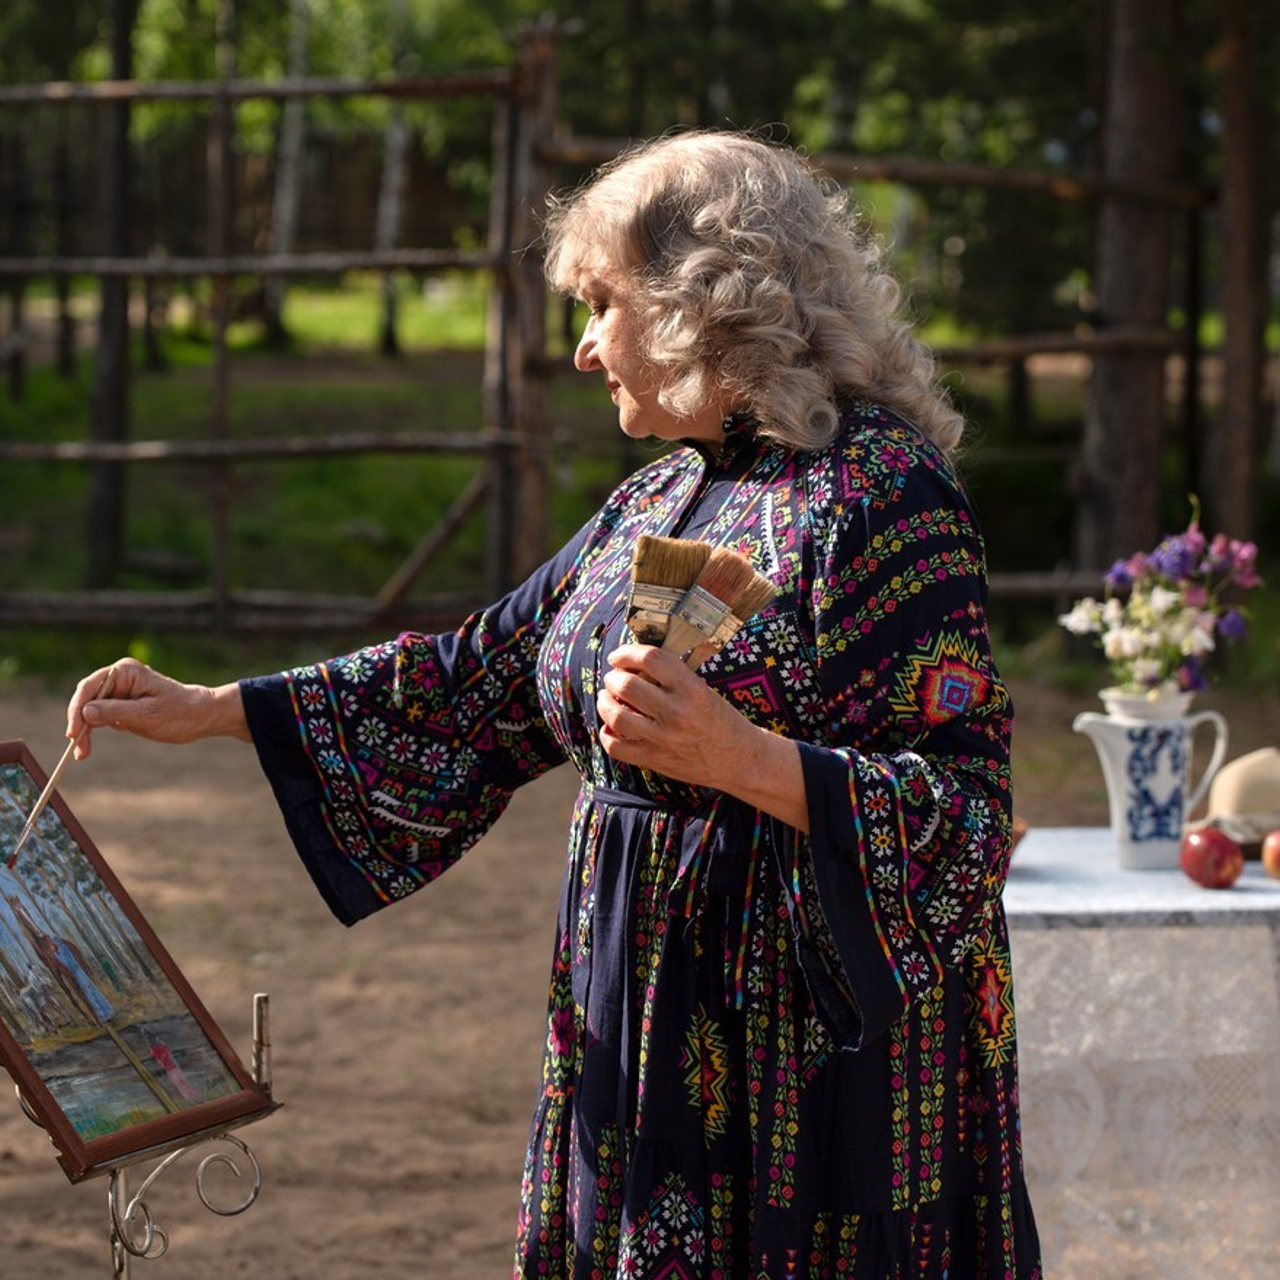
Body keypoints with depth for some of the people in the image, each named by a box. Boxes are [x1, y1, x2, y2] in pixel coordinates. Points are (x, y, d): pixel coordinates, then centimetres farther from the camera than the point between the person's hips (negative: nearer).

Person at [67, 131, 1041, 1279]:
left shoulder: (880, 494, -13)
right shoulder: (656, 505, 12)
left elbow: (965, 812, -18)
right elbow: (481, 680, 18)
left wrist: (738, 757, -29)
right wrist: (211, 711, 17)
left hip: (816, 1048, -8)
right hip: (652, 1031, 8)